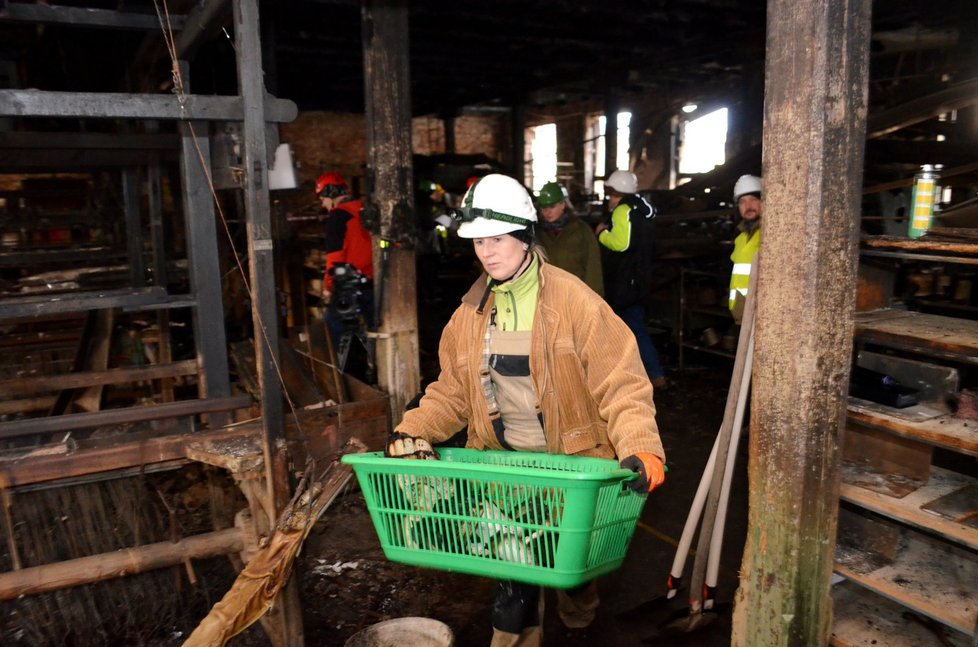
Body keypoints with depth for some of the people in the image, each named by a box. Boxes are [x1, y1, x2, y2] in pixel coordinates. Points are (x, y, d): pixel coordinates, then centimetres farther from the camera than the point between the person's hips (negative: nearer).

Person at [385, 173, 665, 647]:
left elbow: (621, 382, -19)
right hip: (505, 466, 3)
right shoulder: (471, 312, 1)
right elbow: (452, 391, 7)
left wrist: (640, 447, -33)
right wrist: (412, 432, -8)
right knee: (514, 570, 4)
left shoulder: (572, 300, -15)